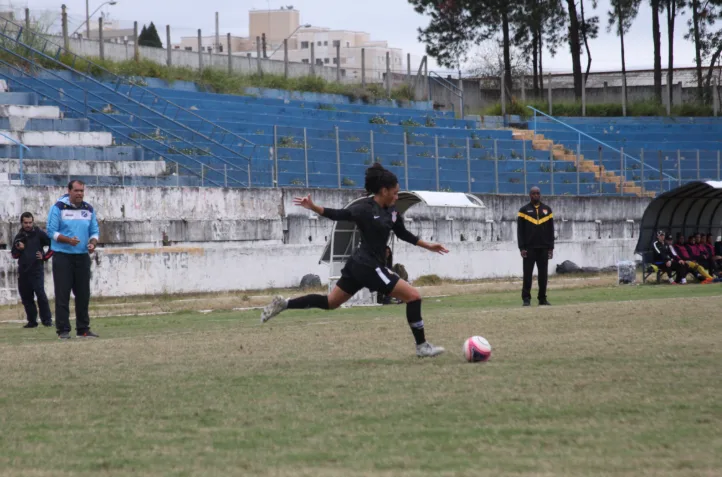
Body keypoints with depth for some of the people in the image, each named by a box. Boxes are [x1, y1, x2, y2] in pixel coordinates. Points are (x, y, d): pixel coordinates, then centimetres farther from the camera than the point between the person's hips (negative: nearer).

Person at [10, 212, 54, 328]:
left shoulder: (39, 234, -1)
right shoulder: (19, 237, 13)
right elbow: (14, 255, 17)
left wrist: (45, 257, -5)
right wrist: (18, 249, -4)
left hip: (37, 269, -5)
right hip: (23, 271, 5)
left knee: (40, 293, -16)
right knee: (26, 297, 6)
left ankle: (47, 319, -12)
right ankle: (32, 321, 15)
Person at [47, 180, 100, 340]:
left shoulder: (89, 209, 9)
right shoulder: (58, 207, -5)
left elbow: (95, 231, 12)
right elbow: (52, 231, -8)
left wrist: (93, 243, -9)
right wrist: (68, 240, -23)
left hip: (82, 256, 4)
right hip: (62, 256, -4)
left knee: (83, 294, 6)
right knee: (62, 294, -5)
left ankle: (83, 328, 13)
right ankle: (63, 330, -3)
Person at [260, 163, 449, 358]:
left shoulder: (391, 211, 9)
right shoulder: (365, 209, -16)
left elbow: (403, 234, 21)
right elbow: (338, 215, -12)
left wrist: (428, 246, 23)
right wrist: (313, 207, -24)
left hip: (360, 265, 9)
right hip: (368, 266, -9)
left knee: (330, 302, 18)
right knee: (413, 296, -7)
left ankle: (283, 304, 15)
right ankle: (422, 346, 0)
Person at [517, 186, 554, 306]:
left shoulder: (547, 210, 11)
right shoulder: (524, 210, 4)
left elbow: (551, 231, 11)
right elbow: (520, 231, 1)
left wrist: (551, 248, 5)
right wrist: (522, 248, -7)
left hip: (544, 248, 2)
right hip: (529, 248, -2)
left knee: (543, 274, 3)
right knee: (527, 274, -4)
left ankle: (542, 298, 7)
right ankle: (526, 299, -3)